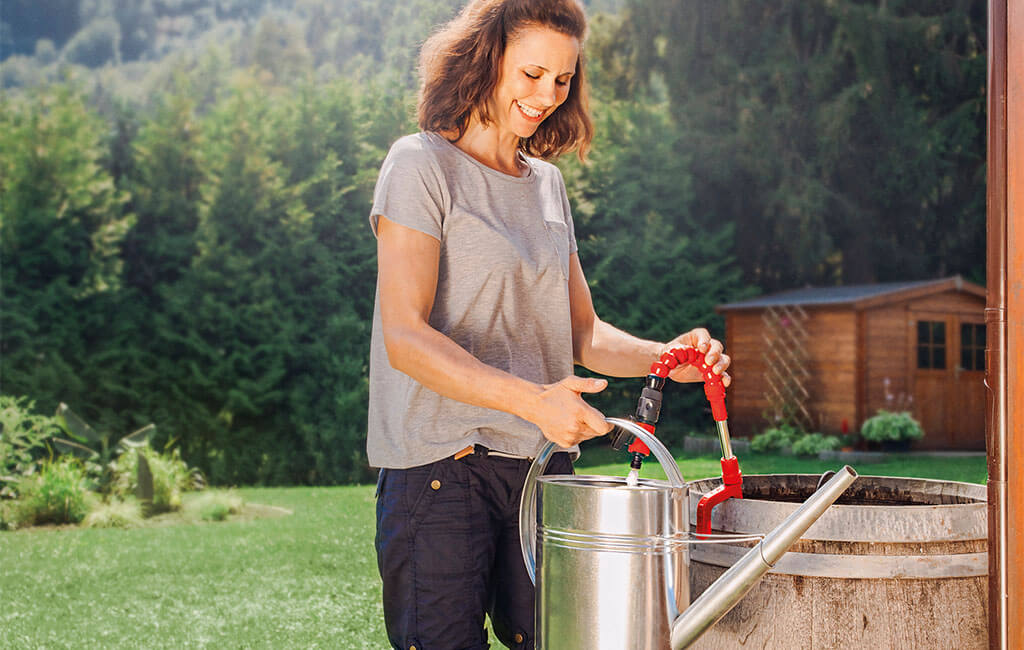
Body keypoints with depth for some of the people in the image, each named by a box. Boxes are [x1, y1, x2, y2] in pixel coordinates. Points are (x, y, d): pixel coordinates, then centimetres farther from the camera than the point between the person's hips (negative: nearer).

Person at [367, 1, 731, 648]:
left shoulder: (547, 183, 17)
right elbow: (405, 339, -15)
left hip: (543, 462, 6)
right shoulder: (422, 164, -4)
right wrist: (530, 399, -27)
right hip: (442, 466, -6)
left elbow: (582, 333, 17)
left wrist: (665, 357, -4)